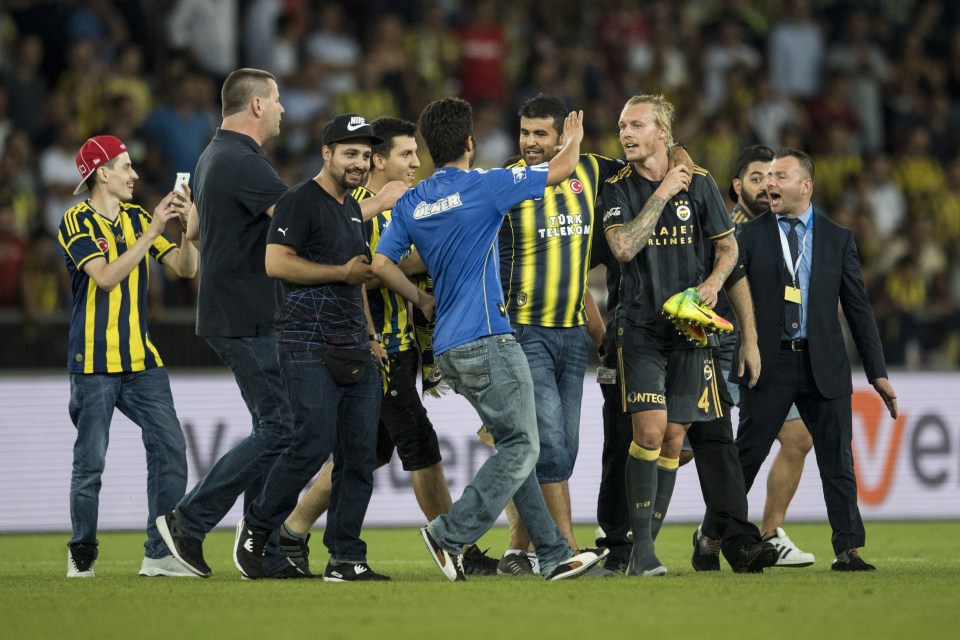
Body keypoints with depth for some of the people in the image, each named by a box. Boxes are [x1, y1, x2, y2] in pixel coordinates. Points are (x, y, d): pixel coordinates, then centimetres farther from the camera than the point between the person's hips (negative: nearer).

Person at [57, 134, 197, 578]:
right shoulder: (78, 222, -5)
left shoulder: (138, 218, 13)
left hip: (141, 359, 6)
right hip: (94, 362, -6)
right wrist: (150, 233, -20)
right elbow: (106, 276, -19)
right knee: (90, 461, -4)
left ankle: (160, 554, 0)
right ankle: (82, 555, 9)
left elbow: (185, 268, 8)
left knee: (170, 449, -4)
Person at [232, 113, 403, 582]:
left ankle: (346, 559, 4)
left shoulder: (352, 208, 21)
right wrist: (343, 272, -13)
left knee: (359, 454, 2)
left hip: (355, 352, 8)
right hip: (309, 348, -8)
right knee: (315, 443, -14)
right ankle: (256, 529, 6)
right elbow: (276, 262, -17)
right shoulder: (301, 201, -6)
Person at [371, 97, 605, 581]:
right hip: (487, 339, -8)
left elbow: (380, 264, 5)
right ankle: (450, 534, -12)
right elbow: (561, 169, 0)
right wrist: (574, 138, 21)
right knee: (521, 446, -5)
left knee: (514, 445, 12)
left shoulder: (410, 204, 9)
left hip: (449, 348, 8)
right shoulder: (483, 187, -9)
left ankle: (553, 554, 12)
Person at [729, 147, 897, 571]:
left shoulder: (838, 239, 8)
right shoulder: (750, 236, 4)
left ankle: (848, 550, 5)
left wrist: (877, 373, 5)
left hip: (824, 365, 1)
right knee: (746, 456, 1)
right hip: (770, 362, -1)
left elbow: (858, 308, 8)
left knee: (838, 461, 1)